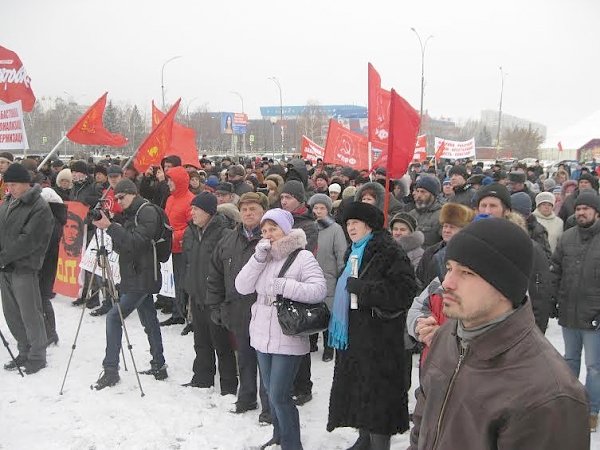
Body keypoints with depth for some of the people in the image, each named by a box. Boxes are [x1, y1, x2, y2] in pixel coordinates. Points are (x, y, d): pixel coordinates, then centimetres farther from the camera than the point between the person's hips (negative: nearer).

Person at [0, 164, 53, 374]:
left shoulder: (40, 207, -12)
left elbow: (29, 240, -19)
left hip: (24, 268, -8)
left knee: (30, 315, -2)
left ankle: (37, 356, 11)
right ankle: (24, 352, 28)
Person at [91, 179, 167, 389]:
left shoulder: (147, 211, -11)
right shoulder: (130, 215, 17)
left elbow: (135, 242, -24)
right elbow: (121, 246, 17)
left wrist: (110, 227, -28)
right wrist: (108, 227, 3)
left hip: (142, 279, -10)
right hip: (136, 277, 10)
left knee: (113, 317, -13)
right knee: (149, 321, 14)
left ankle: (110, 370, -10)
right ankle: (159, 366, 22)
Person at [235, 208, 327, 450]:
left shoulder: (303, 257, -10)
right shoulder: (263, 255, 10)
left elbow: (319, 289, -23)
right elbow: (242, 287, -1)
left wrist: (284, 286, -28)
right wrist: (258, 258, -12)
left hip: (288, 339, -7)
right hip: (262, 336, 7)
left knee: (279, 395, -6)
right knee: (271, 391, 19)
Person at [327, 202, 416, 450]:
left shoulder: (388, 251, -12)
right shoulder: (354, 253, 15)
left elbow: (403, 290, -23)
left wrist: (361, 288, -21)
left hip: (378, 338, -9)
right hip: (354, 336, 9)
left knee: (377, 392, -3)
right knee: (357, 388, 16)